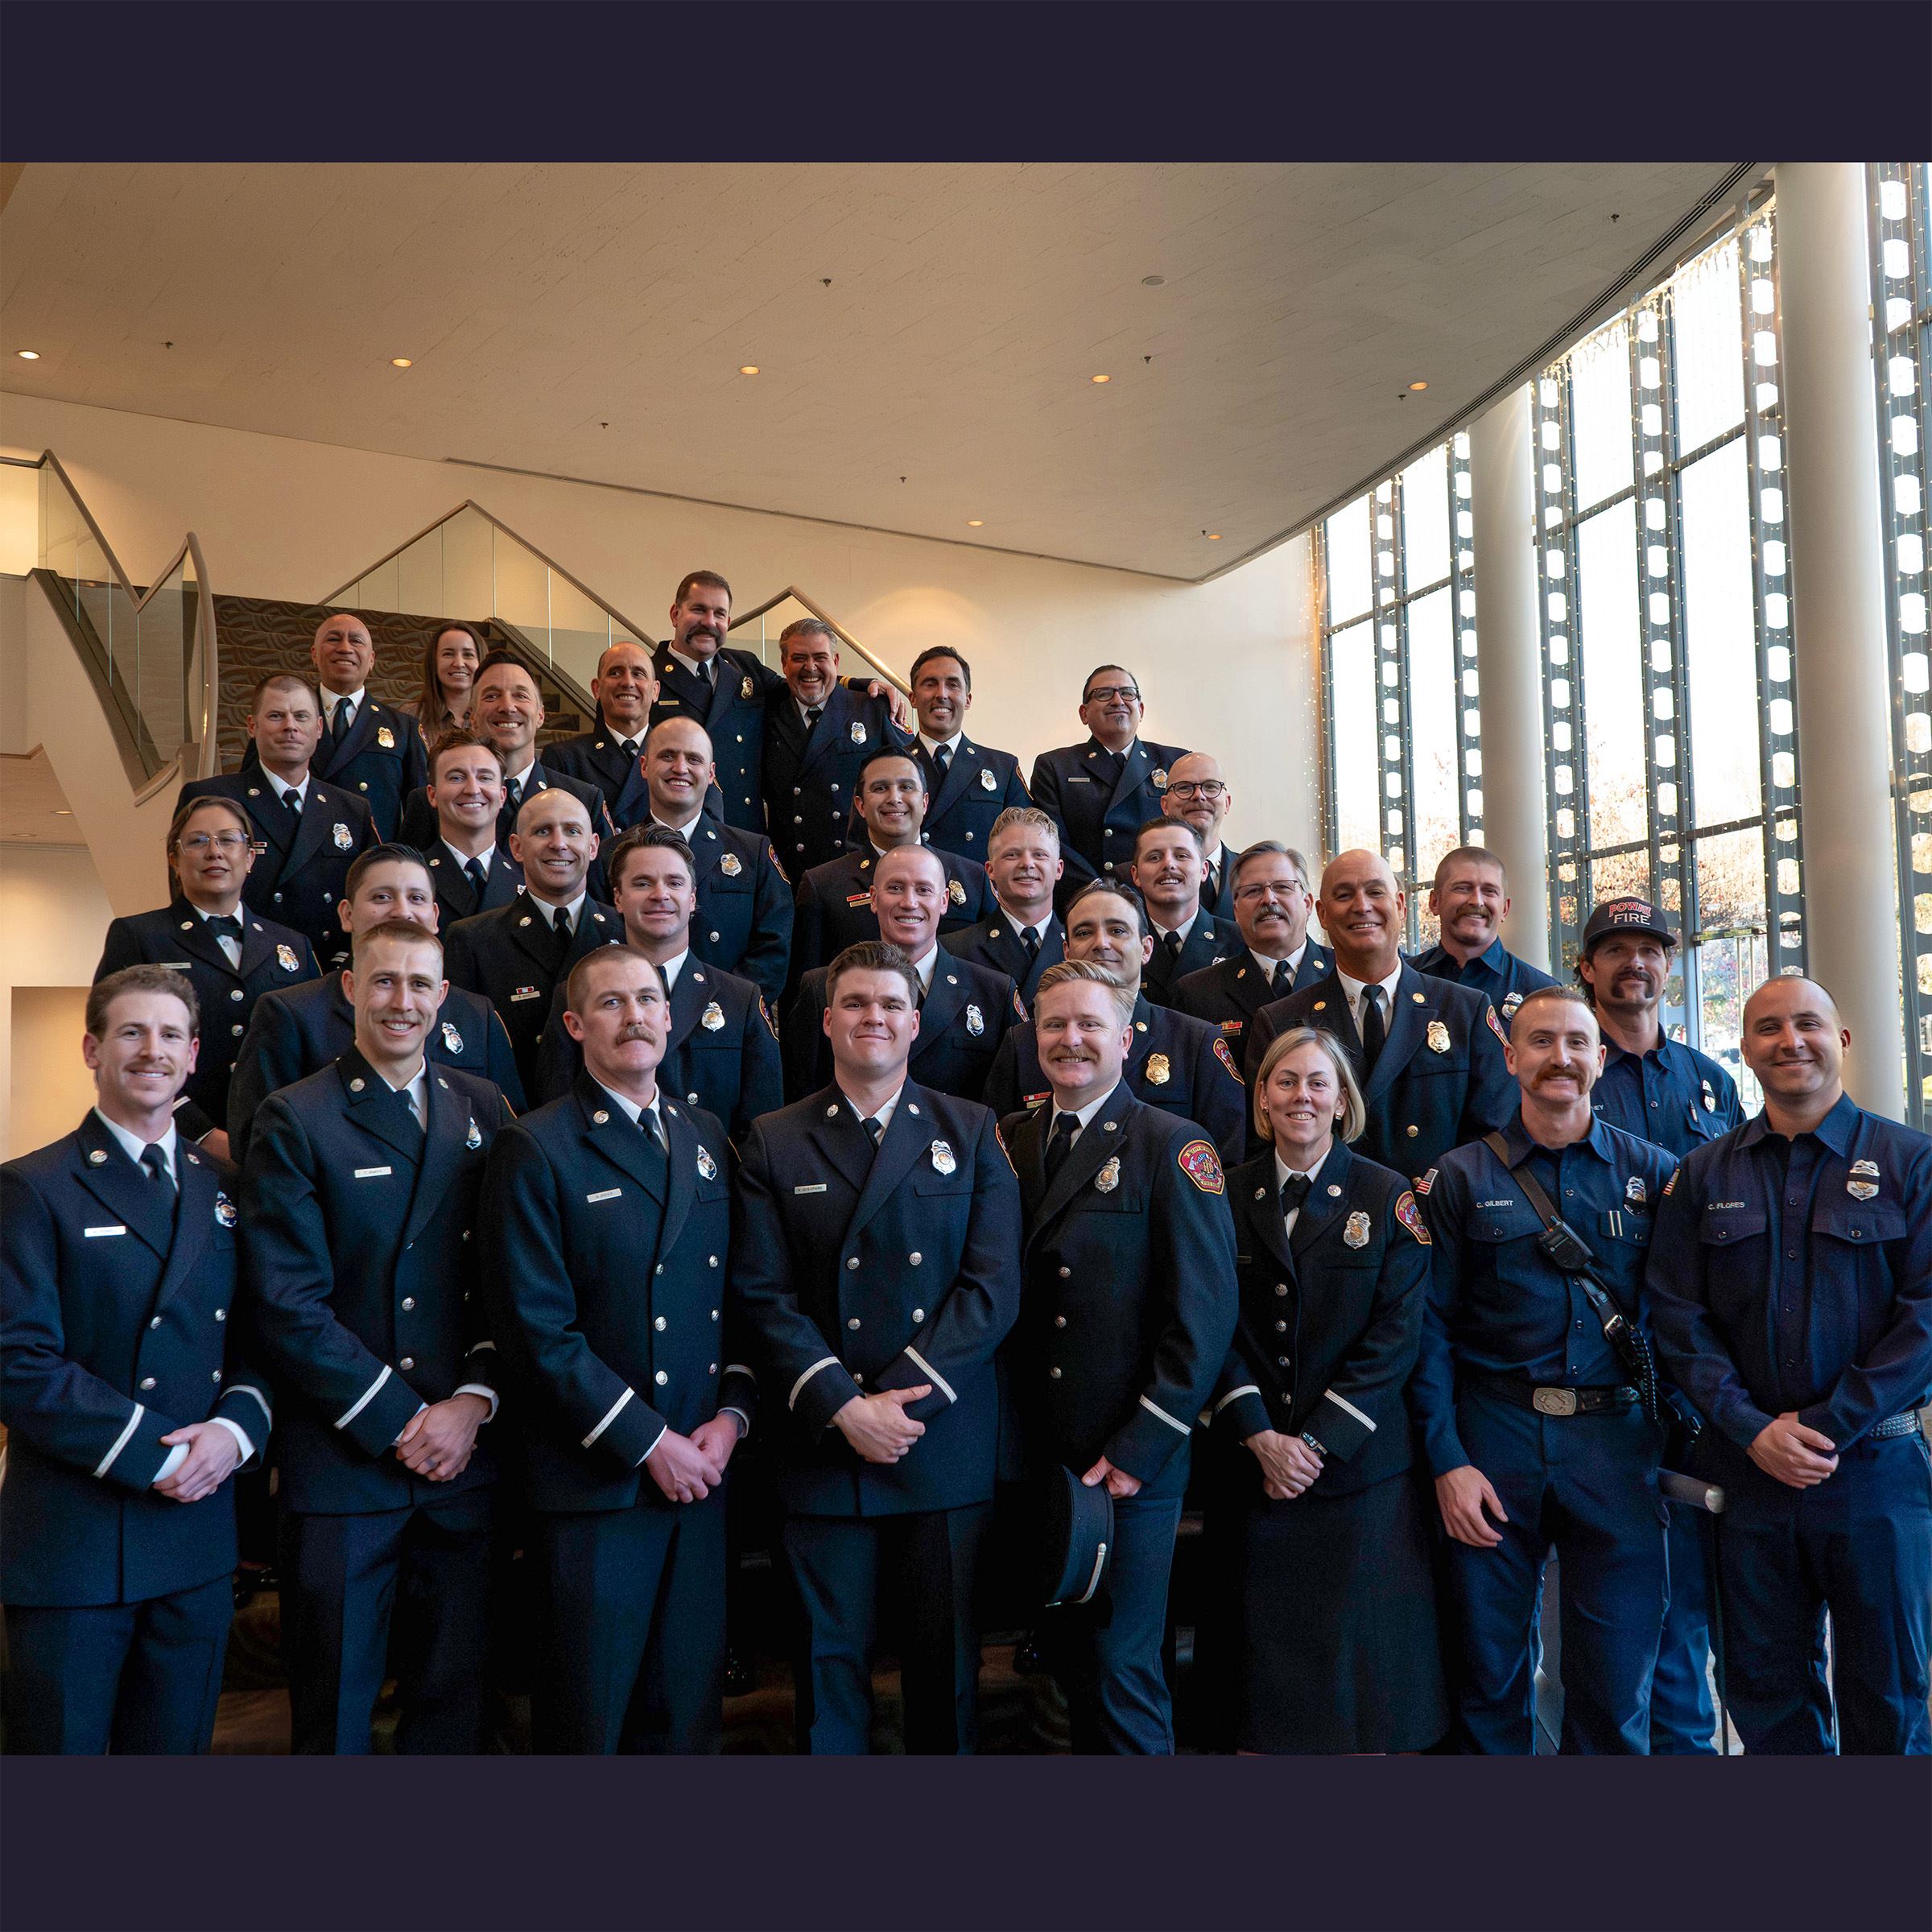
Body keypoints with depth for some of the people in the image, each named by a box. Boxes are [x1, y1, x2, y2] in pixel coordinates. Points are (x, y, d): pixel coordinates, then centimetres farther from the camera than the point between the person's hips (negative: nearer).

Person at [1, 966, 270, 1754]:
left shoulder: (223, 1189, 11)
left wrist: (235, 1429, -11)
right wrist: (155, 1454, -16)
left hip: (199, 1536, 5)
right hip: (71, 1538, -4)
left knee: (175, 1741, 15)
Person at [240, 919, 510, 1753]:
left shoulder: (483, 1110, 8)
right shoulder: (295, 1119, -4)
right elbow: (288, 1304, -10)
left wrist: (472, 1403, -7)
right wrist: (402, 1421, -12)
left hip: (464, 1458, 4)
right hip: (341, 1463, -3)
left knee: (454, 1700, 14)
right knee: (334, 1712, 9)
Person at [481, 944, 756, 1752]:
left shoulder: (707, 1137, 12)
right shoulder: (534, 1149, -7)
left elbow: (738, 1294, 13)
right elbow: (537, 1329, -13)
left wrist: (732, 1414, -2)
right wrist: (648, 1442, -13)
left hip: (702, 1468, 5)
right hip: (594, 1480, -5)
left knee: (689, 1702, 13)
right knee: (587, 1713, 7)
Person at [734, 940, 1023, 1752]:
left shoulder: (973, 1134, 5)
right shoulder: (775, 1144, 4)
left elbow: (993, 1285, -4)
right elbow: (764, 1296, -3)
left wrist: (902, 1392, -13)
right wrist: (844, 1407, -14)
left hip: (946, 1443, 1)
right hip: (823, 1447, 0)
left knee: (947, 1656, 11)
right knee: (830, 1657, 9)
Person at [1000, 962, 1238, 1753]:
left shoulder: (1173, 1147, -6)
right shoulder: (1010, 1142, 9)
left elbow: (1205, 1310, -11)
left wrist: (1139, 1448, -14)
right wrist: (1012, 1435, 2)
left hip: (1132, 1462, -4)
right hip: (1037, 1453, 5)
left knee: (1121, 1670, 1)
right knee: (1069, 1657, 14)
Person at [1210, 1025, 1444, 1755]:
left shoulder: (1390, 1199, 0)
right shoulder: (1228, 1198, 5)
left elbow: (1395, 1336, -6)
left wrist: (1318, 1440, -12)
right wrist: (1262, 1437, -10)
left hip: (1359, 1465, -1)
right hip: (1255, 1469, 2)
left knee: (1361, 1655, 4)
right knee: (1263, 1655, 6)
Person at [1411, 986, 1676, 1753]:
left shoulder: (1654, 1173, 6)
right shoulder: (1459, 1177, 2)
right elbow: (1431, 1327, 0)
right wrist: (1447, 1459, -7)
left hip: (1618, 1438, 1)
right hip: (1495, 1438, 0)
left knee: (1618, 1681, 7)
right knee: (1491, 1670, 9)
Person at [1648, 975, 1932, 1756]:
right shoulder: (1702, 1176, 6)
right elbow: (1679, 1319, 3)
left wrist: (1827, 1424, -13)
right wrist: (1753, 1428, -10)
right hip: (1748, 1470, 2)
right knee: (1765, 1691, 11)